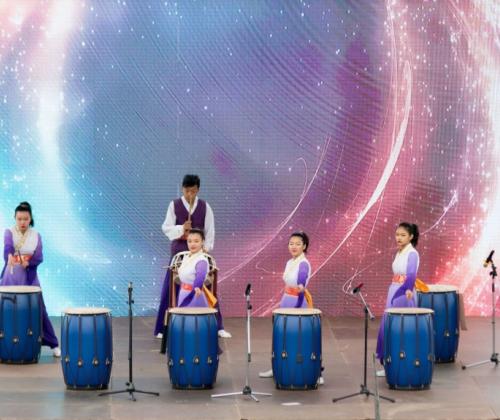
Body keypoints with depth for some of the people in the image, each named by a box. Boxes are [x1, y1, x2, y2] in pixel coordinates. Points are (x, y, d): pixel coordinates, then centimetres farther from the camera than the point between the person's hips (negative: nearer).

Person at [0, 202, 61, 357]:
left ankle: (53, 344, 6)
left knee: (39, 310, -1)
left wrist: (28, 262, -29)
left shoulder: (36, 236, 2)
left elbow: (39, 258, -9)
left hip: (29, 279, 0)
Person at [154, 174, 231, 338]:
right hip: (179, 251, -1)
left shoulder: (204, 206, 4)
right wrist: (181, 228, -20)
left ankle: (218, 326, 9)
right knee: (170, 289, -1)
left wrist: (206, 248, -8)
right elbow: (166, 228, -4)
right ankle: (162, 328, 7)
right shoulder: (174, 205, -1)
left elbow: (210, 230, 4)